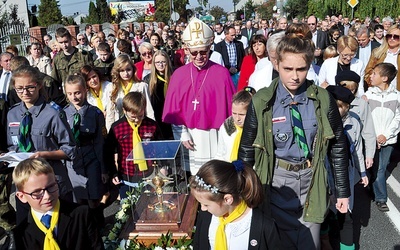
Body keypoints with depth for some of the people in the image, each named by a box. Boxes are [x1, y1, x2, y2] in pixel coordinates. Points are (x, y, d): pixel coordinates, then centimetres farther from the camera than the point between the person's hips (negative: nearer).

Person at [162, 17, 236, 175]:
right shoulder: (179, 75, 2)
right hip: (189, 136, 2)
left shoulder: (222, 73, -4)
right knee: (193, 175, 10)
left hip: (214, 135, -2)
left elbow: (229, 107, -3)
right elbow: (174, 110, 4)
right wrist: (182, 135, -2)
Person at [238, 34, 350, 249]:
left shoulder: (323, 100, -7)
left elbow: (338, 147, 2)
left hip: (311, 179, 1)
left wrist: (343, 191, 5)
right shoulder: (262, 102, -10)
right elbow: (246, 149, -1)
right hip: (277, 179, -1)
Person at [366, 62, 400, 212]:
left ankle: (373, 188, 32)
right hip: (372, 139, -1)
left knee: (381, 167, 11)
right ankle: (381, 198, 11)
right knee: (378, 169, 1)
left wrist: (386, 135, -9)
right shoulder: (369, 94, -6)